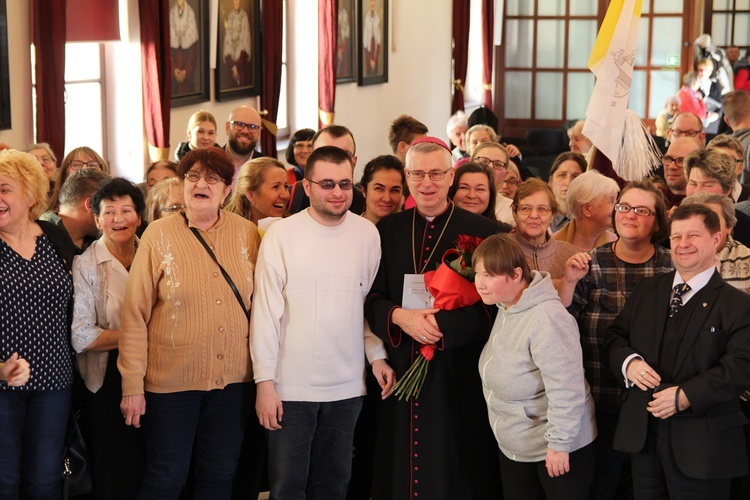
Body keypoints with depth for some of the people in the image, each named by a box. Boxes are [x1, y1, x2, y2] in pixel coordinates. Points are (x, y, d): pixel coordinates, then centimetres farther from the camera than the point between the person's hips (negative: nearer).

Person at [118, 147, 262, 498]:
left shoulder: (247, 233, 1)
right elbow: (135, 315, -6)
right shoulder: (159, 235, -5)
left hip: (234, 378, 2)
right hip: (171, 379, -2)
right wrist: (132, 386, -8)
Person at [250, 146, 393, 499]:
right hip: (291, 387, -3)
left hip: (347, 386, 3)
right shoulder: (281, 235, -8)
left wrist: (377, 356, 2)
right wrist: (265, 382, -9)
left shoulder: (367, 234, 2)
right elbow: (266, 313, -7)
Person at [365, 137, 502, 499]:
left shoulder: (481, 232, -2)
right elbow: (372, 297, 6)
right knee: (400, 465, 8)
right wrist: (399, 317, -14)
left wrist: (441, 324, -18)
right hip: (400, 370, 3)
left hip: (458, 374, -3)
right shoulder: (387, 230, 9)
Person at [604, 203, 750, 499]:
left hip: (702, 443, -5)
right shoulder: (646, 291, 12)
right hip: (642, 434, 5)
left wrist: (686, 396, -23)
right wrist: (628, 362, -10)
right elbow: (614, 337, 13)